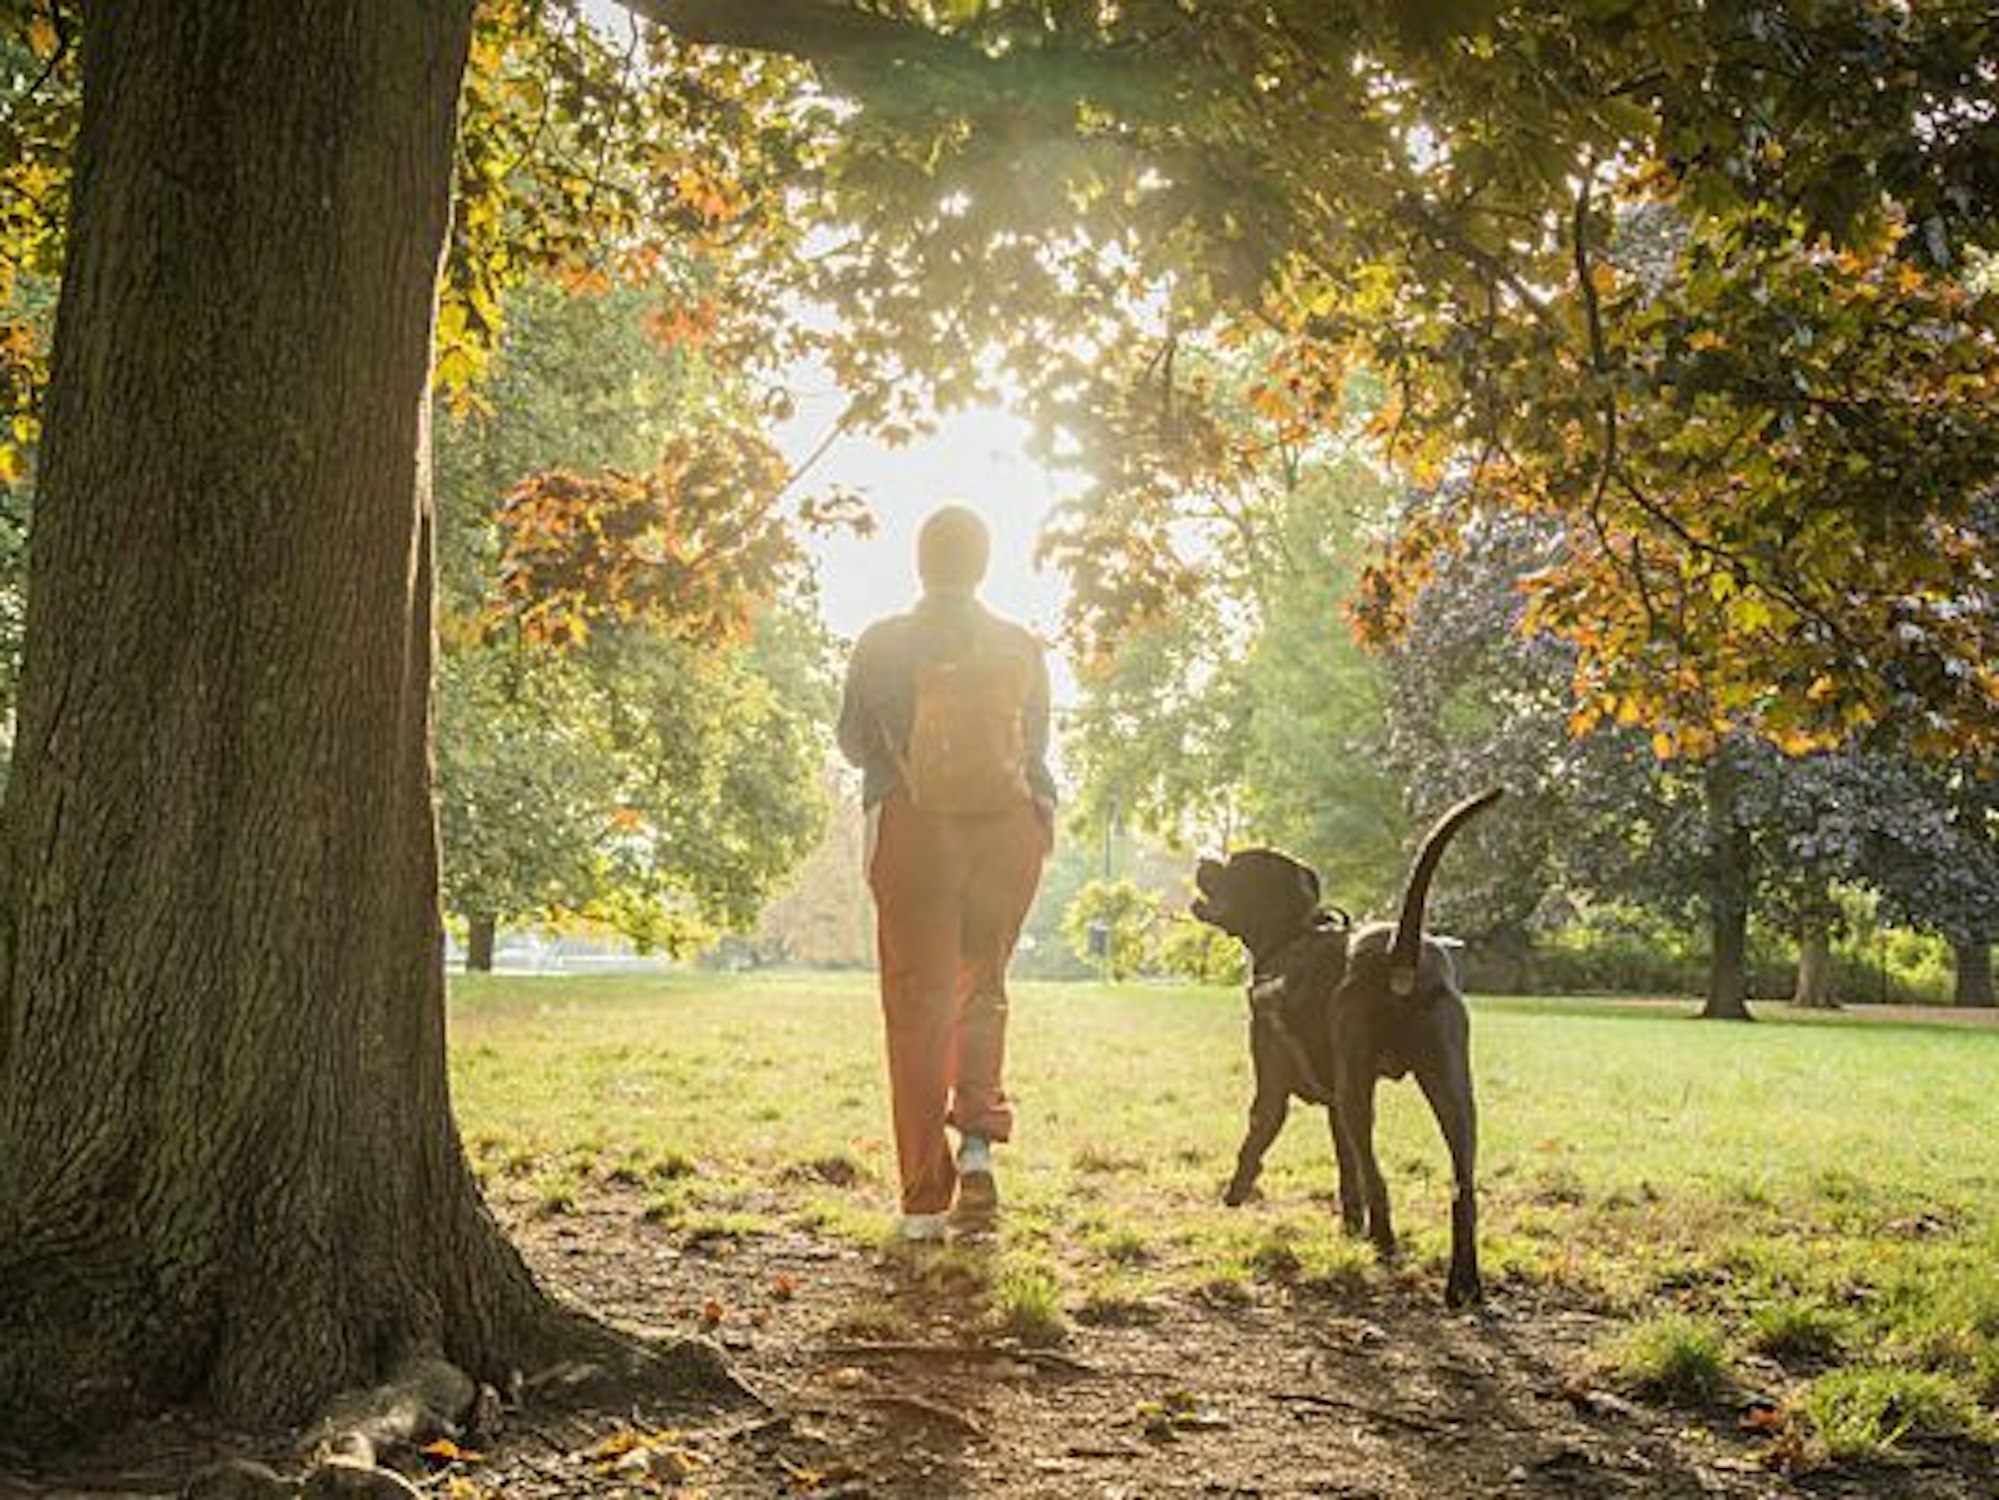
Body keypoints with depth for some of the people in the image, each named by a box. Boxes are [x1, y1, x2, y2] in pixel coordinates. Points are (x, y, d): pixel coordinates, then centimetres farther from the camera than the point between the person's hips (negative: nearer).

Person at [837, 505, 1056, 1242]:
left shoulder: (883, 644, -2)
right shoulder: (1022, 648, 3)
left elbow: (853, 740, 5)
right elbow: (1037, 748, 8)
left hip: (913, 830, -2)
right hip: (1008, 829, 2)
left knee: (916, 1008, 5)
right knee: (981, 991, 18)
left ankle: (925, 1201, 4)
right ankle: (979, 1142, -2)